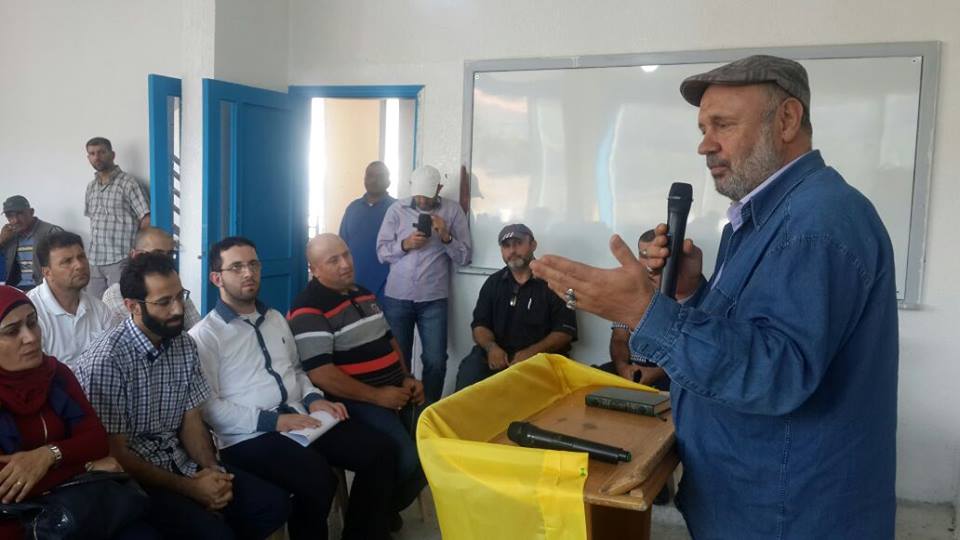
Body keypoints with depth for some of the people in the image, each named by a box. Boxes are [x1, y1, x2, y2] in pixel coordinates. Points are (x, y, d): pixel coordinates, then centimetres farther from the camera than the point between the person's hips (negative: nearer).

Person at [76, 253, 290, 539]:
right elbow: (115, 452, -16)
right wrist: (188, 488, -17)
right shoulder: (105, 362, -19)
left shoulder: (185, 345, 3)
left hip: (179, 461, 7)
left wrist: (212, 471, -11)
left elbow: (191, 421, 7)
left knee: (273, 503, -6)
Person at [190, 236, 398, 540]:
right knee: (317, 477, -33)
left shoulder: (276, 319, 19)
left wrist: (313, 399, 4)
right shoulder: (205, 335, -4)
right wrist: (271, 420, -18)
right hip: (248, 436, -7)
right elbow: (208, 406, -12)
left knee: (377, 449, -11)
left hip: (299, 420, 7)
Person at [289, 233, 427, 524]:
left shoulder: (364, 295, 15)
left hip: (396, 392, 9)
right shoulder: (309, 310, -14)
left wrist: (407, 378, 7)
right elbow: (320, 373, -21)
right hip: (354, 401, -9)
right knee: (407, 458, -24)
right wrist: (376, 396, -20)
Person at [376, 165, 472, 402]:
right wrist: (405, 244, -15)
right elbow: (381, 251, 2)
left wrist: (446, 237, -17)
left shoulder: (453, 210, 1)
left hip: (433, 300, -1)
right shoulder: (397, 209, 4)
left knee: (436, 362, -2)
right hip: (396, 297, 1)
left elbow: (465, 256, -1)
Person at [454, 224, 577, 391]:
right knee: (469, 372, -25)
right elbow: (480, 325, 13)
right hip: (497, 354, 4)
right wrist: (491, 347, -10)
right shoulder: (493, 282, 15)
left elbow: (565, 331, -5)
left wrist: (530, 353, -18)